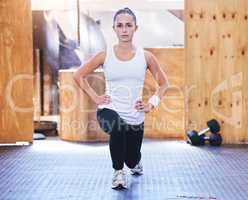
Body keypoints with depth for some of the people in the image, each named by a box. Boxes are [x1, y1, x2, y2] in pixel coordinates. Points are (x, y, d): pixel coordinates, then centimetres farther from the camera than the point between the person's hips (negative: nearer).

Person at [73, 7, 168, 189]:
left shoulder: (145, 56, -2)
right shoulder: (105, 55, -4)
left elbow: (163, 83, 11)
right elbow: (79, 75, 8)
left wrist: (152, 104, -1)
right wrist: (95, 97, 0)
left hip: (135, 116, 2)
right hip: (109, 110, -2)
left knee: (132, 159, 12)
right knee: (117, 126, -38)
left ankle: (135, 163, 56)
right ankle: (118, 171, -12)